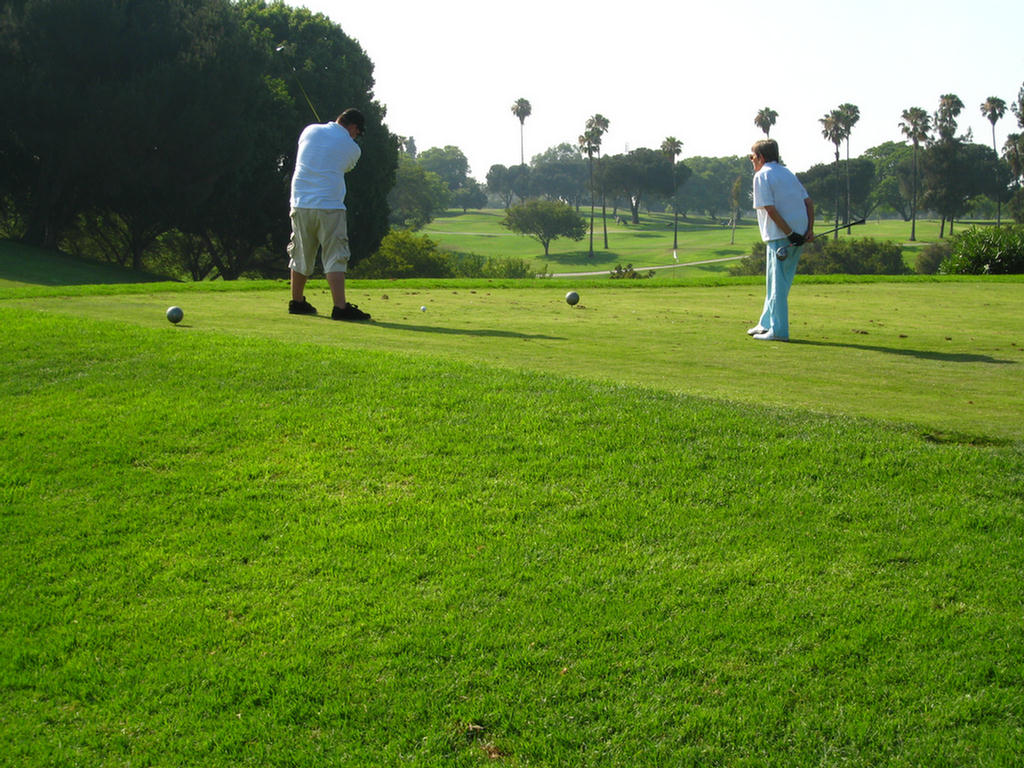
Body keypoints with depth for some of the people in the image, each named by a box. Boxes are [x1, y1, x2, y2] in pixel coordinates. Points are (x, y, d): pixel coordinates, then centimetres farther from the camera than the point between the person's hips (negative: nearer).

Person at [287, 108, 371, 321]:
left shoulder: (310, 131, 10)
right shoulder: (352, 148, 1)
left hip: (301, 204, 5)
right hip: (330, 206, -4)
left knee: (301, 256, 15)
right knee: (335, 257, -5)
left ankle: (297, 302, 26)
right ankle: (340, 307, -13)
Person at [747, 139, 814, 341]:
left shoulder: (762, 175, -6)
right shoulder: (787, 172, 19)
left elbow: (770, 209, -16)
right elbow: (809, 201, 14)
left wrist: (790, 234, -16)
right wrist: (809, 229, 6)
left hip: (780, 236, -8)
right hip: (798, 235, 8)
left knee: (778, 284, -3)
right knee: (777, 281, 17)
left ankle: (779, 330, -2)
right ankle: (767, 324, 25)